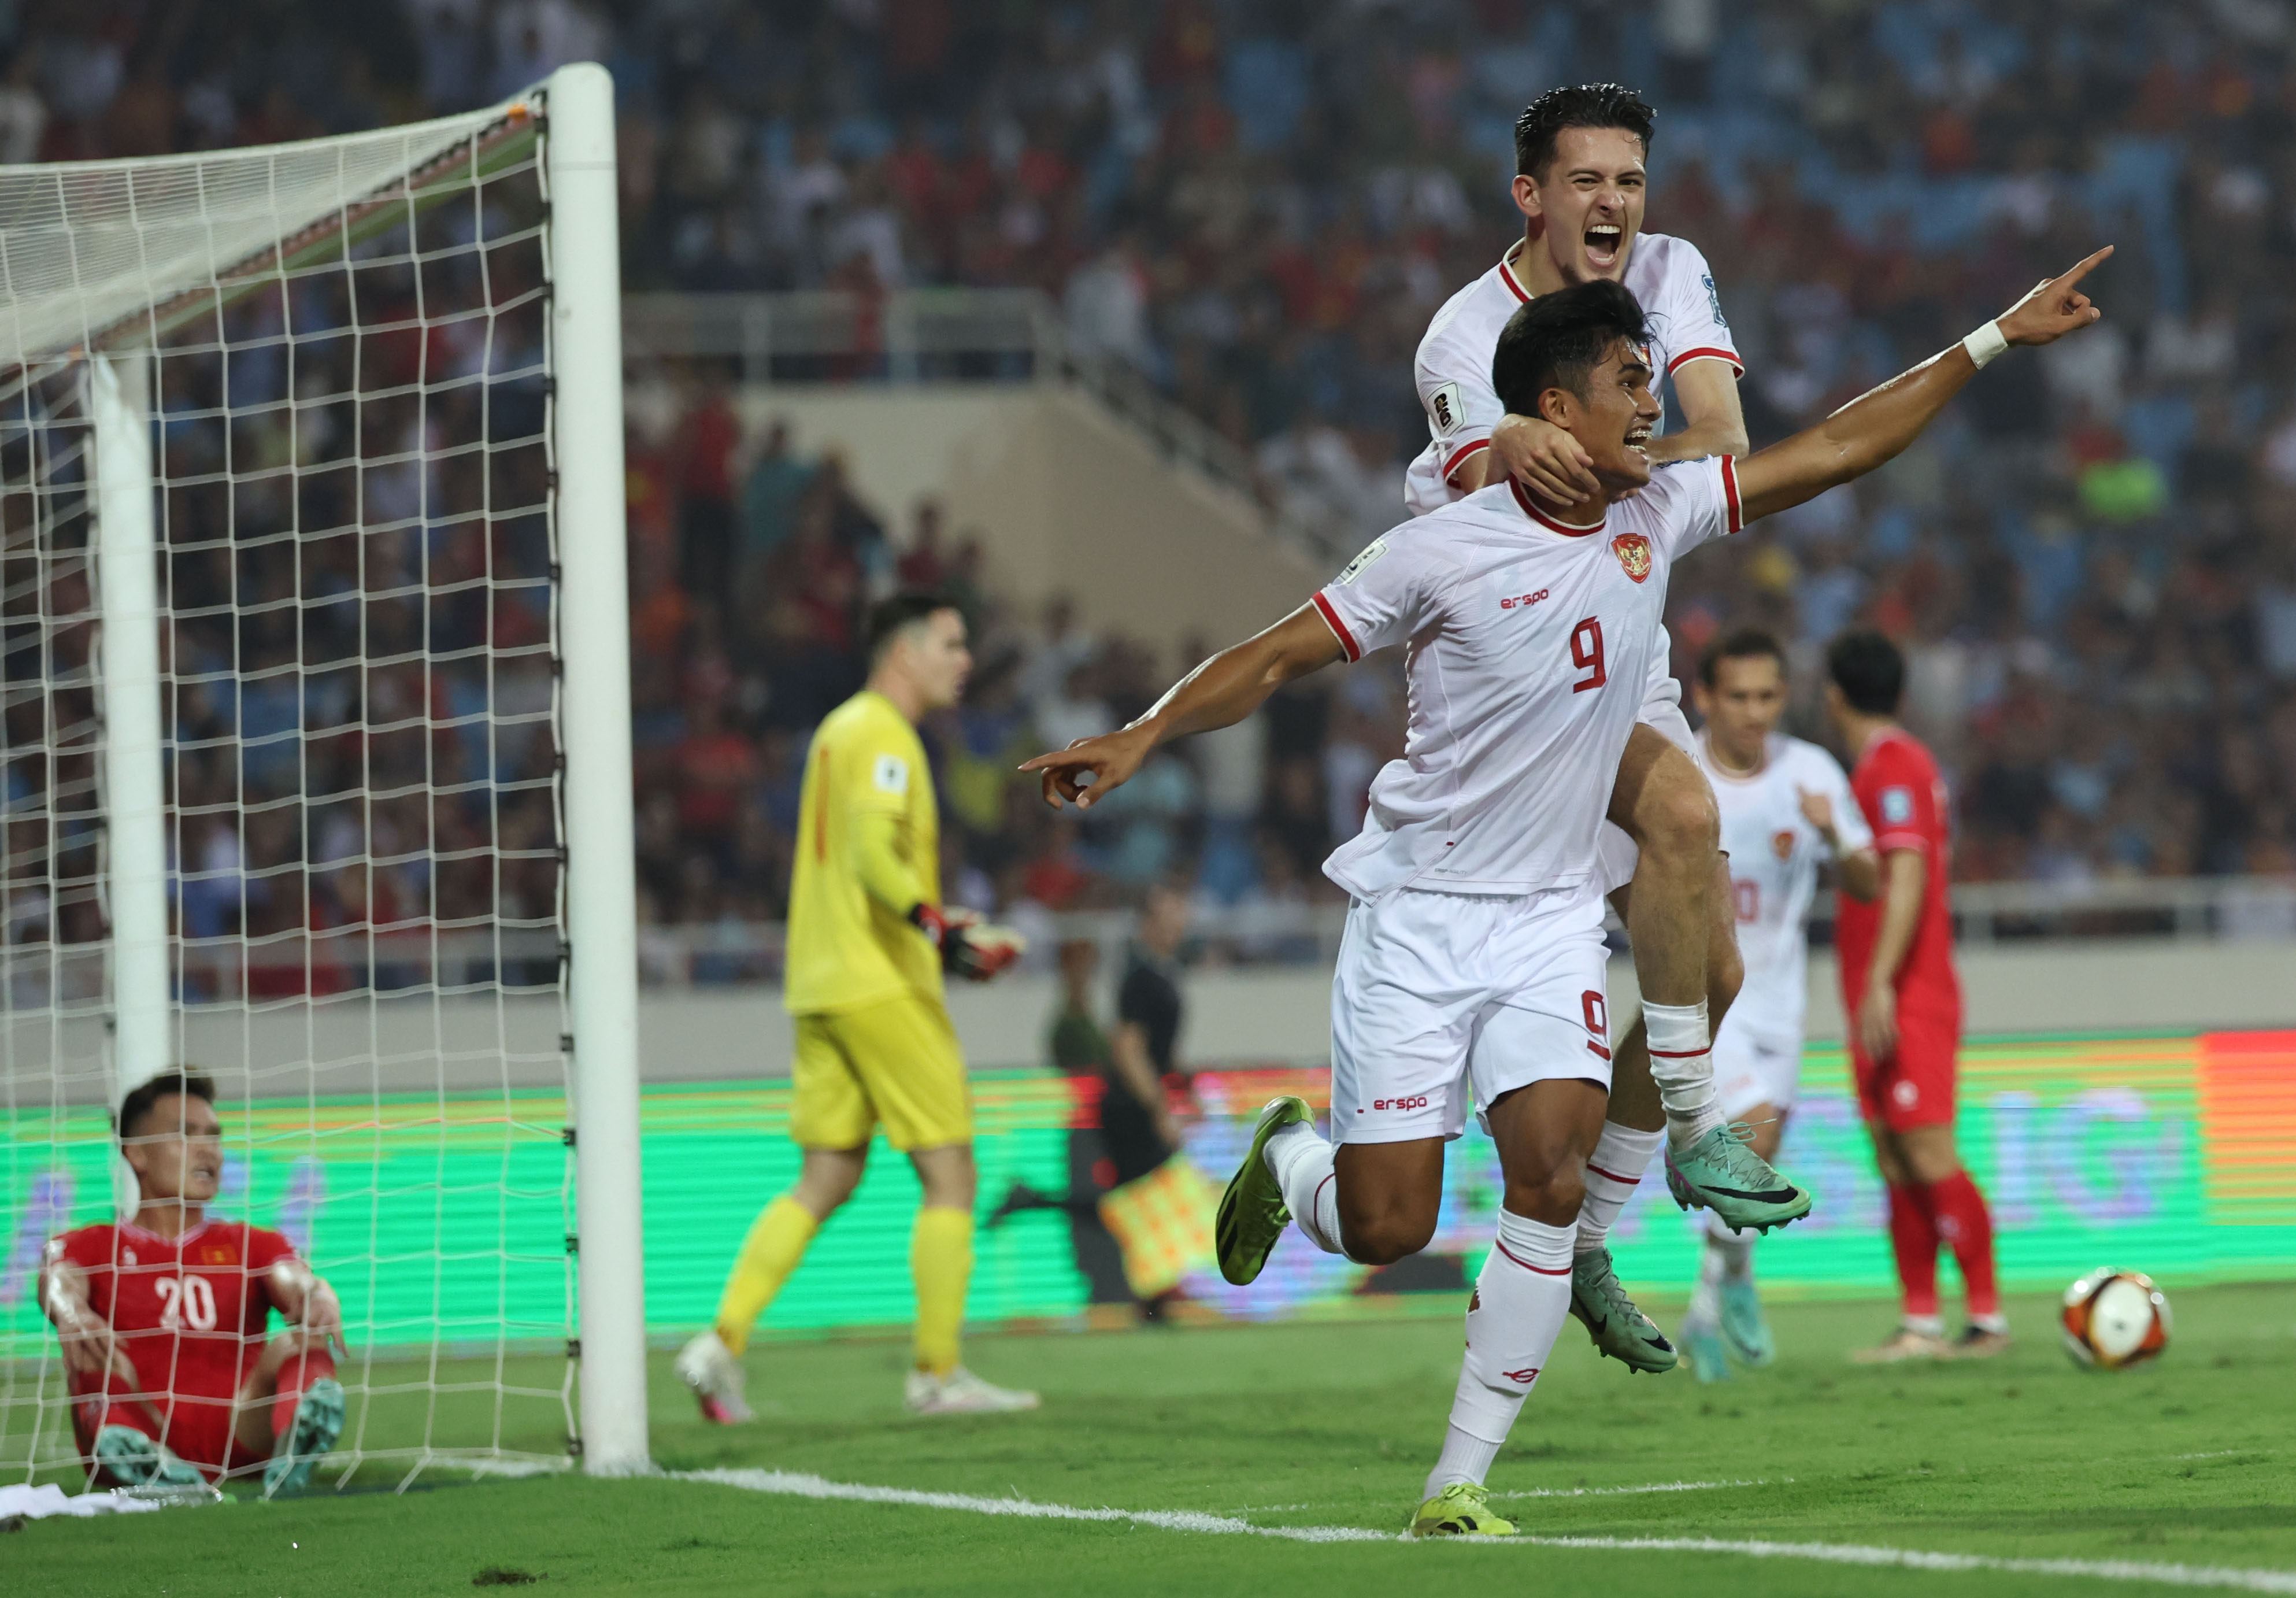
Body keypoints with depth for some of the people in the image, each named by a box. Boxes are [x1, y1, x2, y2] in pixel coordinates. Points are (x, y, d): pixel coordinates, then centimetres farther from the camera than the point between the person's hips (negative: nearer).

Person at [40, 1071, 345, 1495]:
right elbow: (59, 1284, -4)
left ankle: (294, 1448, -62)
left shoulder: (254, 1245, 26)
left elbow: (294, 1281, 3)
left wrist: (319, 1299, -26)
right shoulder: (90, 1247, 21)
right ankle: (137, 1457, -63)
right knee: (91, 1349, -30)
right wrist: (71, 1315, -32)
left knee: (300, 1346, -26)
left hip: (238, 1439, 1)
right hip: (144, 1436, -1)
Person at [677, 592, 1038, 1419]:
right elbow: (873, 857, -24)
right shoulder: (883, 735, -11)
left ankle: (723, 1343, -2)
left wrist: (944, 933, 29)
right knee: (950, 1173, -3)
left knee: (826, 1180, 9)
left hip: (821, 989, 10)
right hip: (882, 986, -10)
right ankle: (938, 1372, -3)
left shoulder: (844, 730, 20)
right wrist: (936, 925, -34)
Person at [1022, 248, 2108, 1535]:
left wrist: (1992, 342, 6)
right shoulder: (1444, 553, -13)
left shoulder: (1658, 516, 1)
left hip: (1552, 920, 4)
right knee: (1386, 1228, -5)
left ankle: (1462, 1481, -9)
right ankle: (1287, 1160, 33)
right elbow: (1280, 657, -6)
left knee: (1553, 1176, -17)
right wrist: (1143, 736, -17)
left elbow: (1836, 451, 7)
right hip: (1418, 912, -4)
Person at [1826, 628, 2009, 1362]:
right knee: (1897, 1164, 6)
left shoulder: (1893, 767, -12)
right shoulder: (1892, 765, 19)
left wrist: (1880, 984, -27)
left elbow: (1907, 877, -22)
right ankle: (1920, 1323, 5)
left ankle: (1988, 1316, -11)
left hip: (1907, 1002, -10)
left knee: (1929, 1156, -12)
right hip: (1881, 1003, 10)